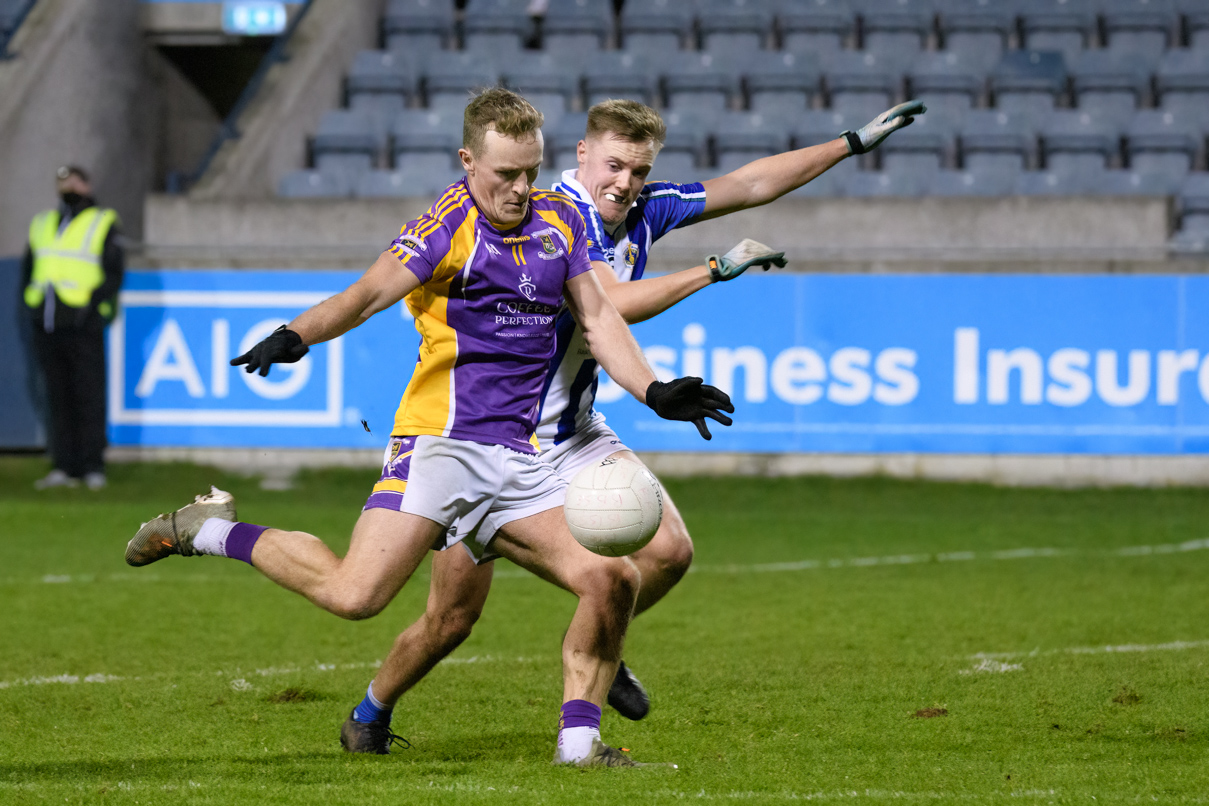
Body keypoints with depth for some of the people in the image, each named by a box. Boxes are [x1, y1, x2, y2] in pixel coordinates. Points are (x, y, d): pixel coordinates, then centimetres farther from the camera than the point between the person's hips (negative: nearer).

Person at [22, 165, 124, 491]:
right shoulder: (41, 224, 18)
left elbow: (114, 274, -1)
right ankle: (64, 467, 7)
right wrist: (31, 300, 9)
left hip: (83, 326, -5)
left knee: (89, 397, -5)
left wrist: (94, 303, -13)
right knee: (58, 399, 5)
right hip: (47, 327, 5)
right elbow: (28, 268, 24)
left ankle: (93, 467, -2)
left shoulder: (102, 225, 4)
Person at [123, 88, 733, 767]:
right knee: (354, 595, -20)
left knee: (613, 578, -9)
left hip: (518, 457, 6)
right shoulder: (450, 223, -9)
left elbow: (597, 316, 20)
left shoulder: (558, 217, 12)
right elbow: (373, 291, -22)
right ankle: (211, 530, 2)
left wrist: (656, 393, 9)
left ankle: (580, 739, 5)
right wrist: (295, 336, -39)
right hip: (439, 442, -6)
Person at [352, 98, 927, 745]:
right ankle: (372, 713, 20)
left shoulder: (644, 211, 1)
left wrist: (854, 144, 12)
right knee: (451, 619, -5)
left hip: (573, 435, 7)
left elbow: (750, 185, 10)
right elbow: (614, 304, -33)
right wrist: (716, 268, -27)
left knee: (668, 550, -7)